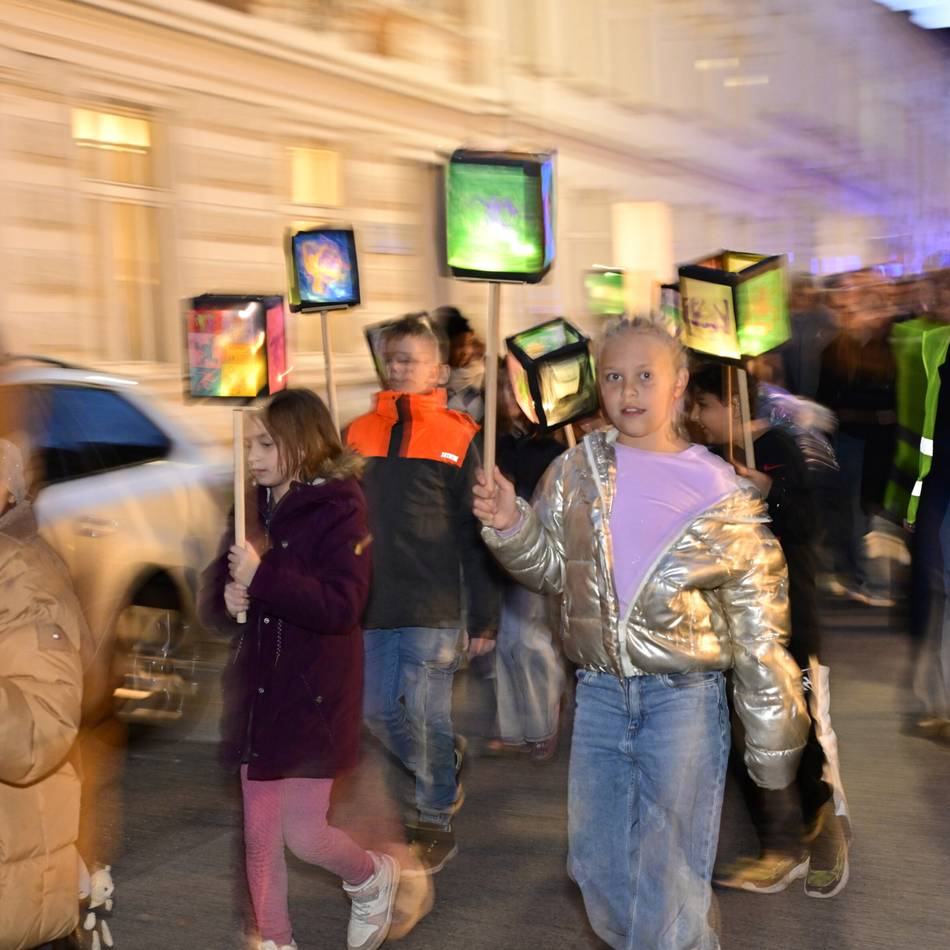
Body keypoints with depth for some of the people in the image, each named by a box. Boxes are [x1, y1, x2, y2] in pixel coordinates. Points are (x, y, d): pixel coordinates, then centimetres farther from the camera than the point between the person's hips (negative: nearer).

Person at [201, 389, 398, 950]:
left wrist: (262, 577, -28)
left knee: (303, 833, 0)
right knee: (260, 837, 10)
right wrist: (227, 599, -12)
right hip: (257, 694, 6)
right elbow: (217, 589, 11)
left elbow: (341, 605, -22)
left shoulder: (339, 509, -11)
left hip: (314, 698, -6)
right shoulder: (254, 509, 7)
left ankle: (374, 879, 31)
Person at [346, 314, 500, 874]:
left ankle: (437, 824, 18)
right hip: (372, 602, 5)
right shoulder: (361, 432, 10)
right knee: (379, 711, 9)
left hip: (433, 604, -4)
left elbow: (475, 533, -3)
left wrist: (485, 616, -5)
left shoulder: (458, 437, -2)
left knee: (428, 716, 0)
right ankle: (445, 773, 36)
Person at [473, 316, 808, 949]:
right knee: (597, 864, 13)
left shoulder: (722, 494, -4)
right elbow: (551, 568, 10)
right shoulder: (575, 473, 4)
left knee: (669, 880, 0)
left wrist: (773, 741, 0)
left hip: (684, 695, -3)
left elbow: (760, 629, 0)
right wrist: (510, 525, -10)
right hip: (599, 691, 4)